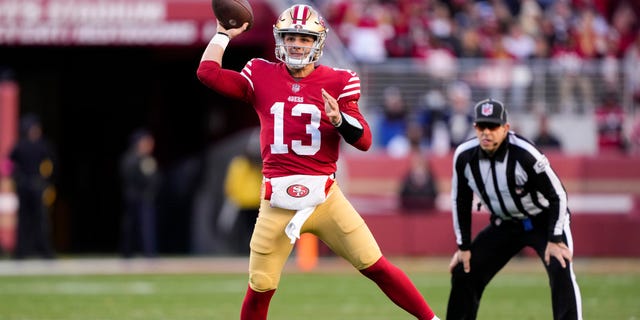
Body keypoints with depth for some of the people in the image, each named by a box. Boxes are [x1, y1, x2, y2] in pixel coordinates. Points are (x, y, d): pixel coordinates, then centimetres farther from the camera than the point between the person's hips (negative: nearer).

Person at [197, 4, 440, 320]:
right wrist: (224, 34, 10)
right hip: (277, 200, 1)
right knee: (259, 288, 3)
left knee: (375, 266, -5)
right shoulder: (261, 76, 7)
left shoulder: (337, 82, 2)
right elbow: (208, 72, 2)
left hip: (324, 197, -1)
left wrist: (339, 119, -22)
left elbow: (364, 140, -3)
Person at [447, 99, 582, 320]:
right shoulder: (464, 156, -15)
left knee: (561, 272, -27)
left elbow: (557, 195, -21)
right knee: (464, 273, 2)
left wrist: (555, 240, -24)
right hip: (505, 224, 5)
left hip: (544, 220, -5)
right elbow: (461, 201, 2)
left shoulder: (524, 154, -29)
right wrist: (463, 246, 2)